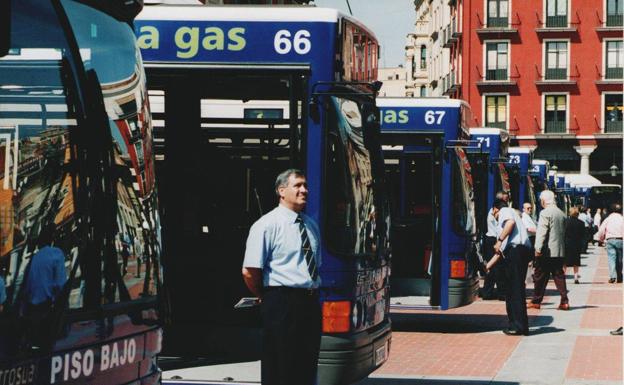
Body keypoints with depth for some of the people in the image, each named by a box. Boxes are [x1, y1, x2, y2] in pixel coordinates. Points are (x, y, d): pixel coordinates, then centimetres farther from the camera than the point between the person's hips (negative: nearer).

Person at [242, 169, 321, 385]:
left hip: (311, 302, 7)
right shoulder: (268, 225, -8)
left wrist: (313, 292, 15)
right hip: (282, 304, -7)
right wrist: (266, 297, -1)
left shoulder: (311, 225, 16)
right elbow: (249, 272, -12)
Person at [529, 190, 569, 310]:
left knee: (540, 277, 3)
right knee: (559, 276, 7)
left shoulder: (545, 213, -11)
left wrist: (538, 249, -16)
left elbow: (541, 233, -16)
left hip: (547, 252, -6)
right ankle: (564, 301, 1)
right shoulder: (562, 214, 11)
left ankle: (536, 301, 10)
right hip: (560, 251, 6)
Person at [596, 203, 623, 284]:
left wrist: (602, 239, 18)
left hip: (610, 240, 0)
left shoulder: (608, 219, 7)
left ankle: (612, 276, -18)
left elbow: (601, 231, 3)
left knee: (611, 258, -4)